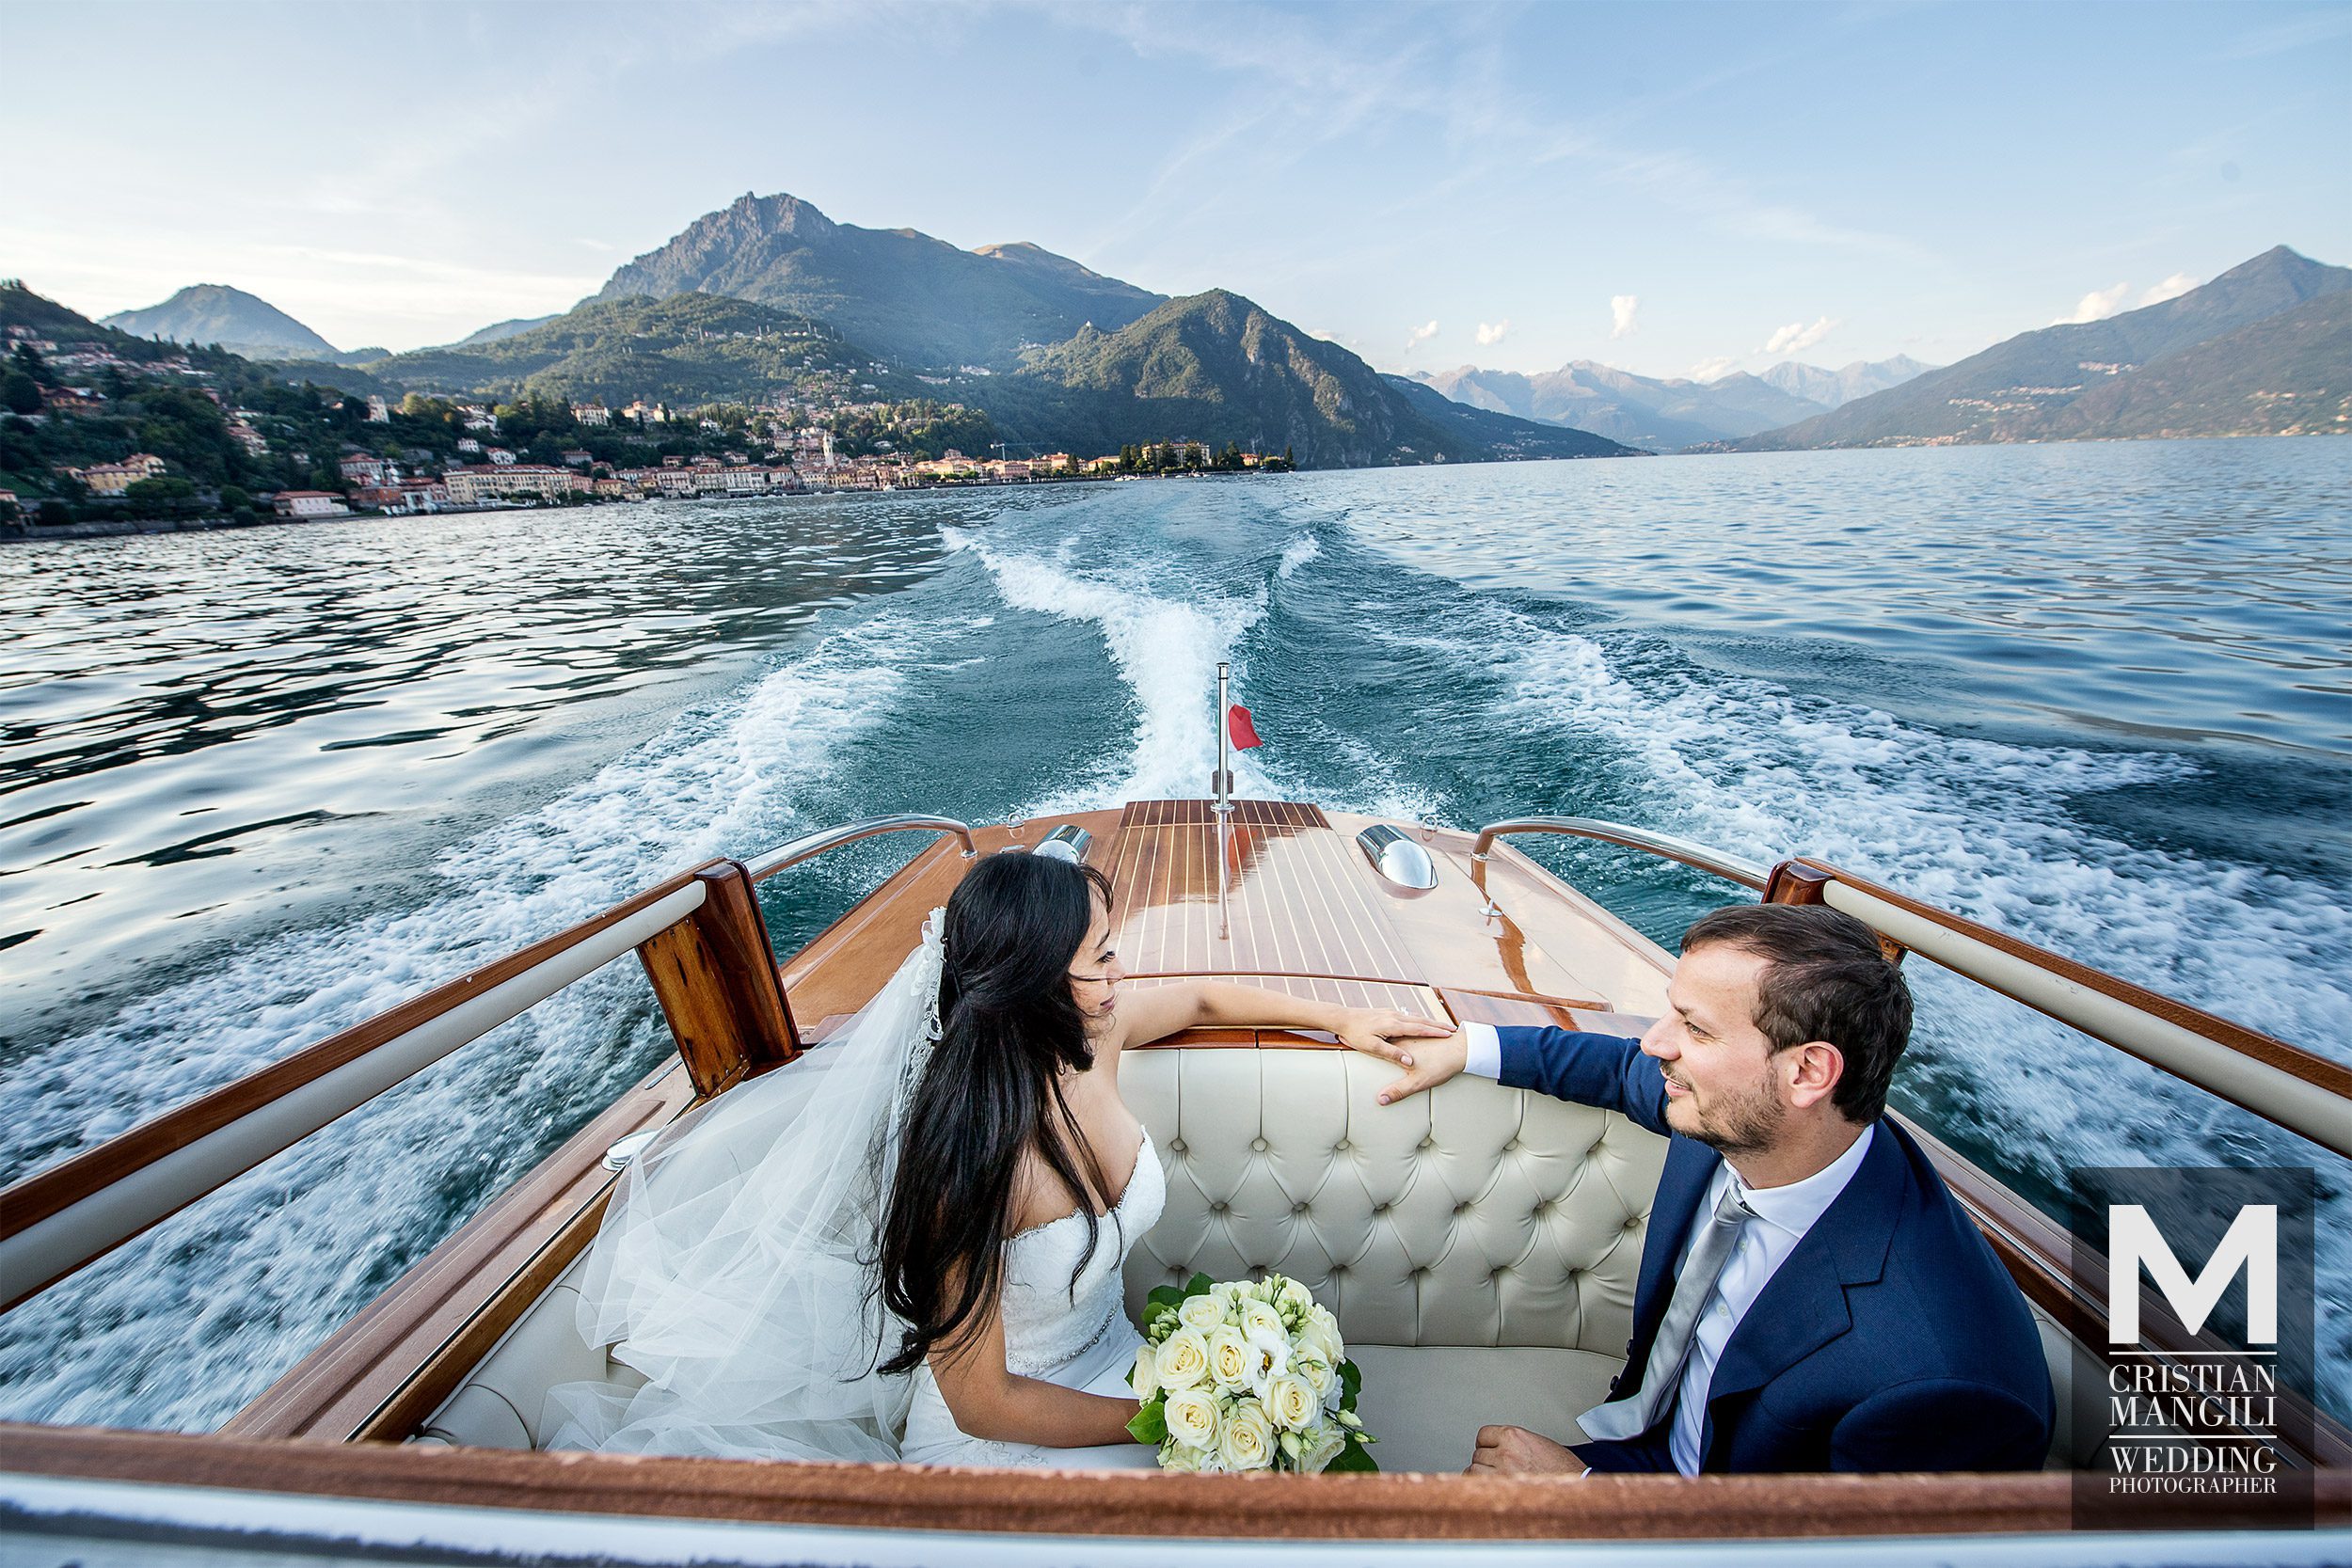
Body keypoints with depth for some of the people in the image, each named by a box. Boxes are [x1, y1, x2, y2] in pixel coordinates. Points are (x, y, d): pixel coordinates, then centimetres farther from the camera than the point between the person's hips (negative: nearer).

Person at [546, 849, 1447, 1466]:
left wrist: (1339, 1019, 9)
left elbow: (1200, 998, 6)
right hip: (1005, 1438, -5)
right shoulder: (969, 1159, -32)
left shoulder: (1092, 1033, -15)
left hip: (1117, 1359, 5)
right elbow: (980, 1401, -19)